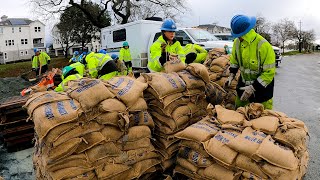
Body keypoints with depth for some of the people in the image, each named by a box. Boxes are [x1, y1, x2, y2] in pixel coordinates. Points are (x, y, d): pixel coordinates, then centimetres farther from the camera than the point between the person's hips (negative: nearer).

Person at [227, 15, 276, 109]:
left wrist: (253, 87, -28)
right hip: (244, 83, 6)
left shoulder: (263, 45, -28)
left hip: (261, 85, -5)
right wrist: (232, 74, -2)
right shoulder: (237, 42, -9)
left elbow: (269, 72, -25)